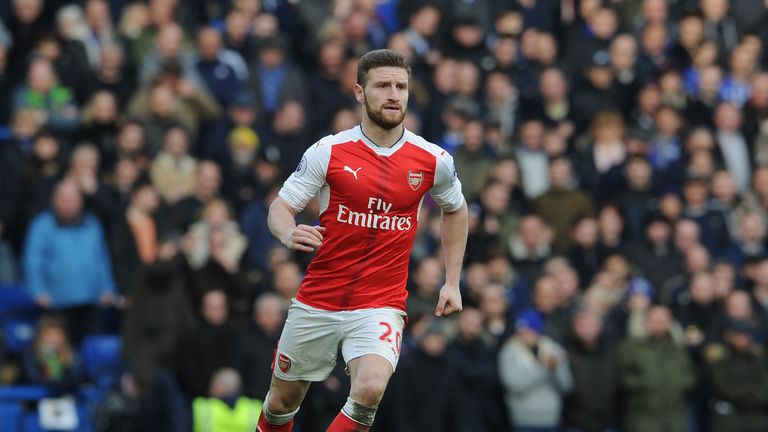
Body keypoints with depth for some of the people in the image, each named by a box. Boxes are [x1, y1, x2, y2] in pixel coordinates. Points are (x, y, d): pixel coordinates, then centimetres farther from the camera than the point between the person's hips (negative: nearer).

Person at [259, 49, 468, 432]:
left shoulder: (433, 160, -1)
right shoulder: (329, 152, -5)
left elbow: (455, 209, 19)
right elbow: (281, 206, 0)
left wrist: (452, 282, 15)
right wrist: (289, 233, -24)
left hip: (382, 306, -1)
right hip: (317, 302, 1)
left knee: (370, 388, -29)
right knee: (282, 401, 11)